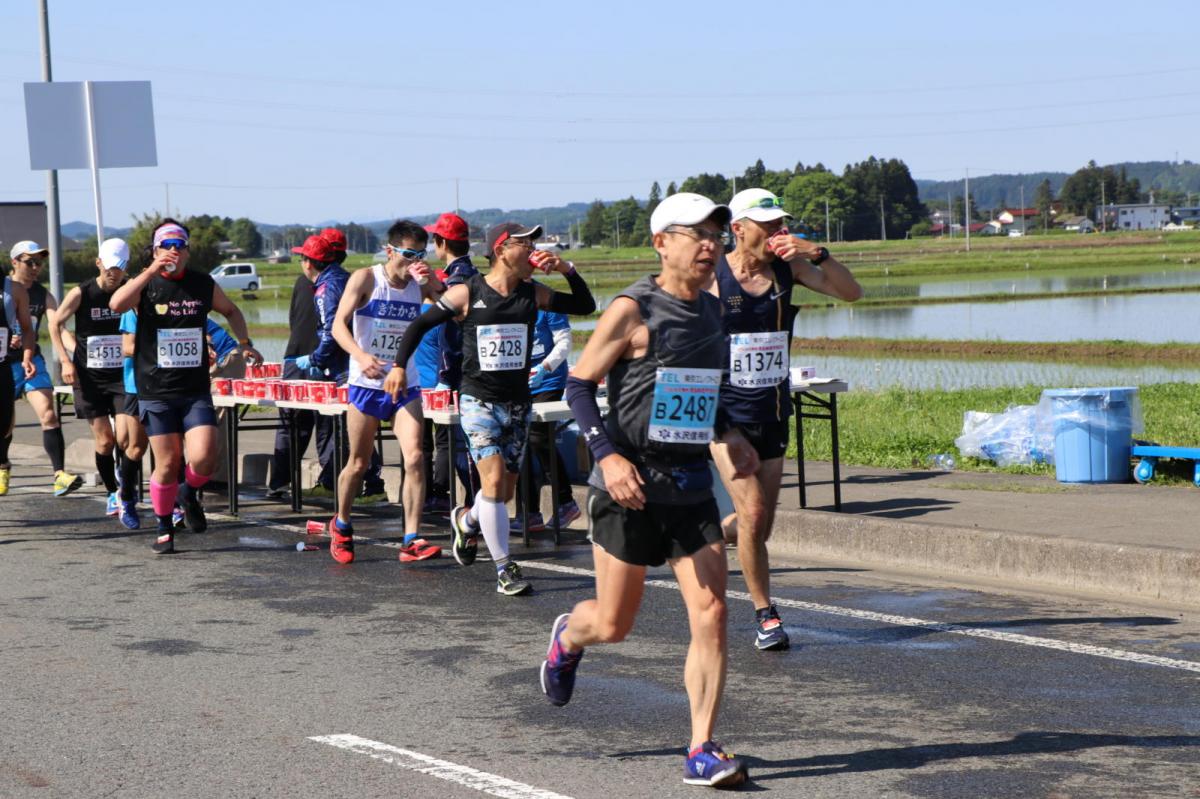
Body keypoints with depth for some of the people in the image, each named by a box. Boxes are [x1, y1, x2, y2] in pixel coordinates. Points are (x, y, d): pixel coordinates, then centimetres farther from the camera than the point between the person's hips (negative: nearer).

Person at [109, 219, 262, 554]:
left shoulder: (203, 284, 5)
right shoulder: (145, 284, -4)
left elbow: (230, 311, 26)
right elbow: (116, 304, -26)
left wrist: (245, 344, 14)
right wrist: (154, 270, -30)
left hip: (196, 391, 2)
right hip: (156, 392, -2)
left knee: (203, 459, -13)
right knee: (167, 465, 0)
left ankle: (190, 494, 20)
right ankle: (165, 528, 21)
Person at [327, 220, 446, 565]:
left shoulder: (421, 284, 3)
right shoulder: (366, 279, -7)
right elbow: (339, 324, -13)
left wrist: (434, 283, -17)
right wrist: (361, 356, -29)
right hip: (366, 385, -2)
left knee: (414, 458, -15)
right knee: (359, 463, 9)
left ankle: (412, 541, -13)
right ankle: (341, 526, 34)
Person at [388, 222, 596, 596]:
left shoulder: (533, 294, 4)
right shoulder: (467, 293, -6)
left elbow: (585, 305, 8)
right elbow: (420, 324, 1)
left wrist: (567, 270, -5)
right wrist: (399, 365, -6)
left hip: (517, 403, 4)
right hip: (478, 400, -4)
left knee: (505, 491, 9)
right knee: (494, 481, -16)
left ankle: (467, 520, 43)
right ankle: (504, 568, -7)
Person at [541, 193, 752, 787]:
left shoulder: (712, 309, 10)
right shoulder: (633, 309, -10)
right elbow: (578, 384, -9)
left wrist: (727, 441, 16)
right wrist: (607, 454, -21)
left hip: (692, 486, 5)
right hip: (629, 486, -5)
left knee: (711, 614, -7)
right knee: (613, 624, 6)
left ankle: (701, 751, -2)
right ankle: (568, 636, 42)